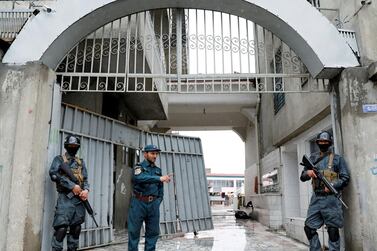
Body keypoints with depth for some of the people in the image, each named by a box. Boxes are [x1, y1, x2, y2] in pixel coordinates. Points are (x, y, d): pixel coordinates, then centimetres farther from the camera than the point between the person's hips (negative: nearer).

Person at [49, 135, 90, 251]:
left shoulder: (81, 162, 19)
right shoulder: (59, 159, 5)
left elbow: (85, 179, 15)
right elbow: (54, 174, -11)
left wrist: (86, 190, -8)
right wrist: (72, 186, -16)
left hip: (79, 199, 5)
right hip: (65, 198, -5)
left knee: (76, 228, 8)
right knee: (61, 228, -13)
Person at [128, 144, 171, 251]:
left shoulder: (158, 170, 14)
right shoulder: (139, 167, -2)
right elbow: (140, 178, -26)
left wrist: (158, 202, 4)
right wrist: (160, 178, -35)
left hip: (153, 204, 5)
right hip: (139, 203, -4)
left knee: (153, 232, 7)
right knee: (134, 231, 1)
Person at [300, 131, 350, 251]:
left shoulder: (337, 159, 5)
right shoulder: (313, 159, 15)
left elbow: (345, 178, -1)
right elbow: (302, 177, 14)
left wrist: (332, 186, -17)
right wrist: (307, 173, -9)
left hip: (331, 199, -4)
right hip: (316, 198, 4)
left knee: (333, 230, 0)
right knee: (309, 228, 3)